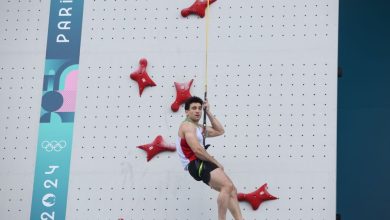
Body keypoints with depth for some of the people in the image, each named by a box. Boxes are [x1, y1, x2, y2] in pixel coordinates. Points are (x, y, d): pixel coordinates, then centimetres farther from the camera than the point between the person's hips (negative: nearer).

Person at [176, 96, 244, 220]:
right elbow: (197, 150, -20)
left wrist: (208, 112, 21)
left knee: (232, 191, 6)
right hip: (196, 164, -10)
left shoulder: (199, 128, 23)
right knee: (228, 186, -24)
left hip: (201, 164, 10)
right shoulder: (188, 126, -9)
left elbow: (220, 131, 27)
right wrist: (216, 163, -11)